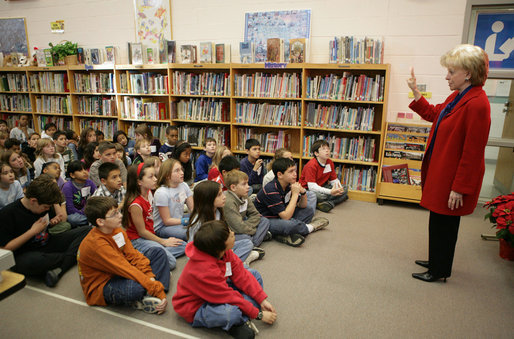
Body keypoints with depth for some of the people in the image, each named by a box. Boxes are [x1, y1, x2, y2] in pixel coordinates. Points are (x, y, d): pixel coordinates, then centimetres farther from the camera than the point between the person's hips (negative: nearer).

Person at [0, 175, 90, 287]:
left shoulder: (42, 206, 6)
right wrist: (32, 231, -17)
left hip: (48, 244, 7)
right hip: (25, 255, -6)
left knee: (87, 231, -9)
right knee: (34, 261, -45)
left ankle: (58, 270, -29)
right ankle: (71, 258, -14)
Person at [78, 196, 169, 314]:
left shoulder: (118, 230, -3)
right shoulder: (96, 244, -28)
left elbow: (134, 255, -2)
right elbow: (127, 269, -30)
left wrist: (150, 277, -18)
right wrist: (158, 290, -29)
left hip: (119, 276, 9)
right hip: (101, 288, -9)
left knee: (158, 252, 5)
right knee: (134, 287, -42)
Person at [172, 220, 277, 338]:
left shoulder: (223, 250, -15)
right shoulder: (205, 270, -36)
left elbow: (241, 274, -7)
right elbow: (229, 297, -27)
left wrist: (262, 299, -10)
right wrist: (259, 315, -18)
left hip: (218, 291, 9)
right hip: (197, 308, -9)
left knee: (254, 274, 3)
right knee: (231, 313, -40)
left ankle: (241, 319, -10)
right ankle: (237, 321, -3)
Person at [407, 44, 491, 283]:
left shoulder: (477, 104, -24)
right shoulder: (457, 96, 7)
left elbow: (473, 153, -24)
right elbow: (433, 114, 24)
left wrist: (460, 187, -21)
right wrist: (415, 92, 17)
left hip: (453, 179, -10)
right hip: (441, 171, 10)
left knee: (444, 224, 6)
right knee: (438, 221, 21)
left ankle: (440, 271, 25)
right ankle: (436, 261, 40)